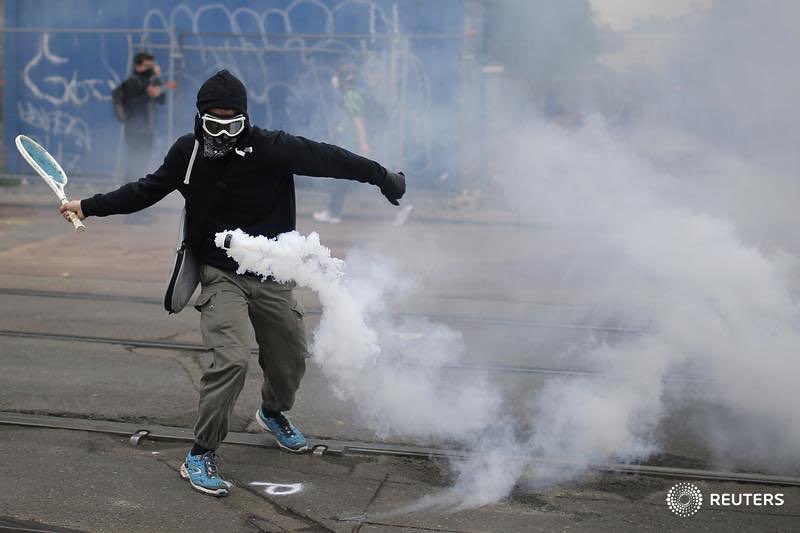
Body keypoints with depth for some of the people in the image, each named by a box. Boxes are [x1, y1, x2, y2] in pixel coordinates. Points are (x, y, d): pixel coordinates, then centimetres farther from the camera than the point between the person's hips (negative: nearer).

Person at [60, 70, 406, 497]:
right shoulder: (187, 153, -6)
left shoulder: (271, 149, -15)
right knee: (232, 359, -20)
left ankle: (273, 413, 49)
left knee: (291, 358, 14)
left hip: (272, 277, 1)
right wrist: (89, 206, 8)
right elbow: (146, 190, 9)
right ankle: (201, 455, -4)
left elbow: (327, 159, -11)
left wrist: (383, 178, -10)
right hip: (220, 276, -1)